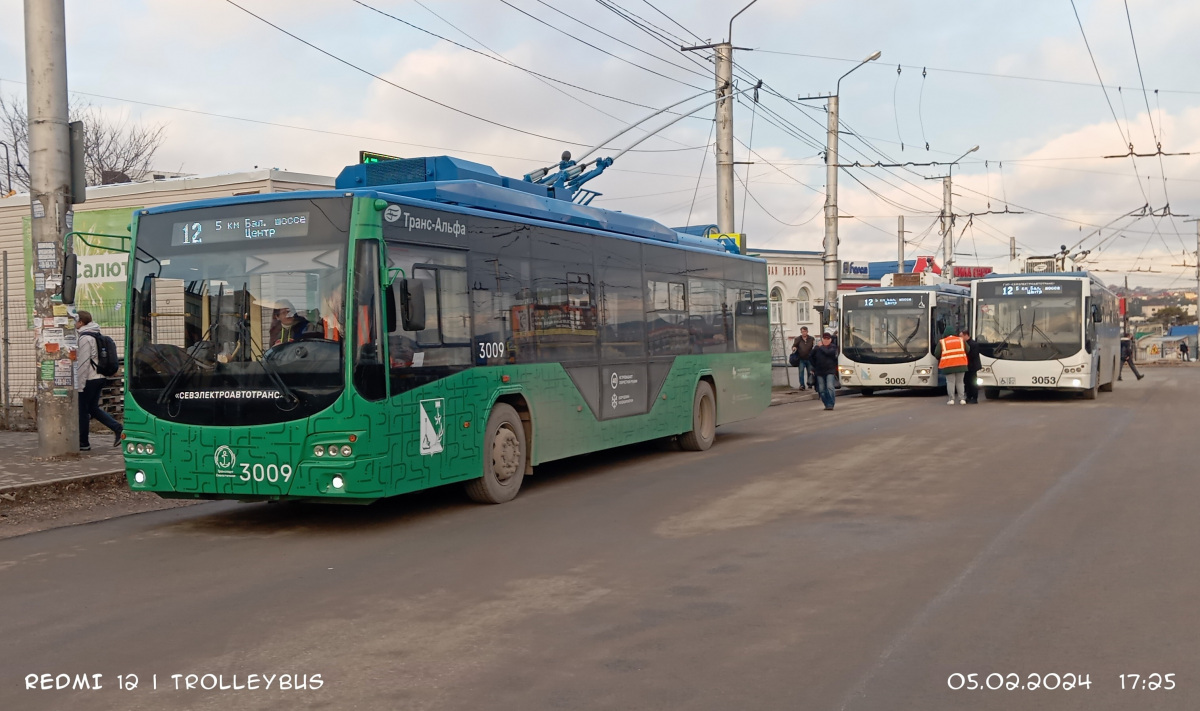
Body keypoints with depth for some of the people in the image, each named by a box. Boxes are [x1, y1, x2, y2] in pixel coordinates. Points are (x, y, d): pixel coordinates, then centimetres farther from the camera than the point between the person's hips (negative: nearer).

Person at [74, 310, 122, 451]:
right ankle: (117, 428, 4)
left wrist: (79, 384, -16)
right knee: (93, 408, 16)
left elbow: (83, 363, -18)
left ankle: (83, 443, 8)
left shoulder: (85, 338, -15)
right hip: (100, 378, 9)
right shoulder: (96, 336, 14)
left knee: (82, 410, 2)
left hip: (89, 380, -9)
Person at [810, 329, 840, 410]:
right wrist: (815, 366, 15)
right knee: (821, 390, 3)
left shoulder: (833, 347, 1)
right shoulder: (817, 348, 7)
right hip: (819, 372, 3)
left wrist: (821, 347, -7)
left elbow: (828, 352, -20)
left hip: (830, 371, -3)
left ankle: (830, 404, -16)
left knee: (830, 387, -17)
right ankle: (827, 404, 14)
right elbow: (811, 357, 18)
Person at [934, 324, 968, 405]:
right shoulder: (961, 340, 7)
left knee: (950, 382, 3)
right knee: (960, 382, 11)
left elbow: (937, 354, -3)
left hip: (948, 366, -2)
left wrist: (941, 360, 17)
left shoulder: (942, 342, -1)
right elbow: (967, 350, 7)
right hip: (961, 365, 2)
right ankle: (962, 399, 7)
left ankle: (951, 399, -2)